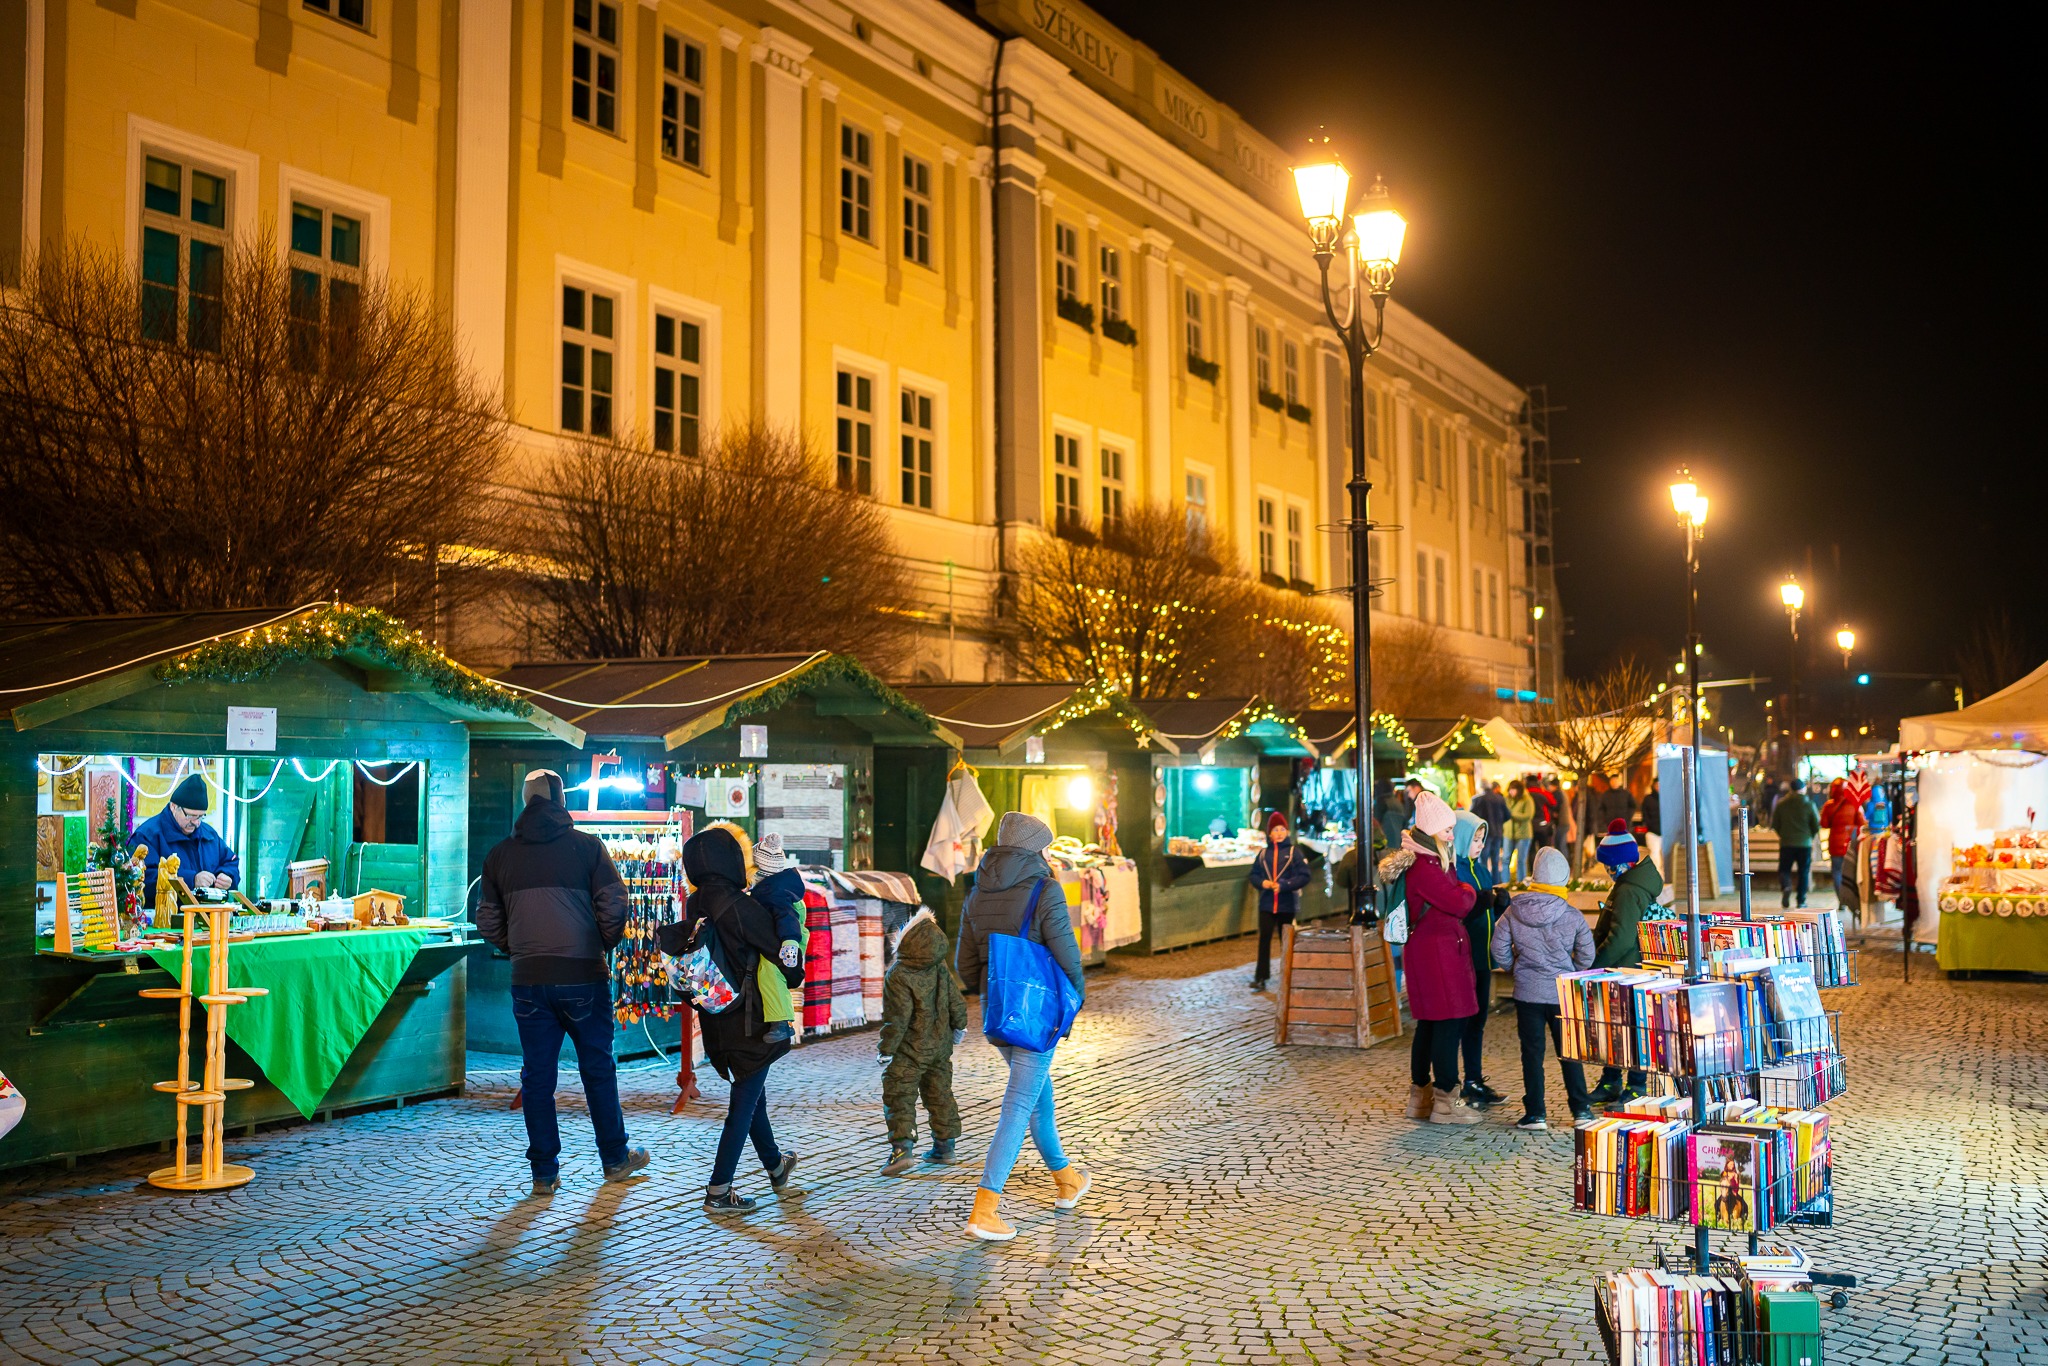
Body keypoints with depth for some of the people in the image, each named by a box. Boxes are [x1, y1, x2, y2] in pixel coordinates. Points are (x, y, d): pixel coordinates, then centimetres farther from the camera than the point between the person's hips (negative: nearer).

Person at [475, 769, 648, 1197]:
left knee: (536, 1075, 9)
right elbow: (613, 905, -10)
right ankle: (616, 1158, 22)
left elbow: (488, 922, 7)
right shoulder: (586, 846, -5)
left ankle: (544, 1173, 13)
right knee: (598, 1068, 11)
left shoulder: (500, 854, 4)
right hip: (583, 976, -2)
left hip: (528, 981, 2)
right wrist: (603, 945, 7)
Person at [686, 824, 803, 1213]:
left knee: (751, 1092, 22)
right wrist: (794, 976, 4)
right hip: (750, 1020, -7)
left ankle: (775, 1165, 40)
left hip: (717, 1021, 8)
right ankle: (718, 1191, 2)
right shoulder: (740, 905, -20)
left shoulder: (694, 906, 1)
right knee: (745, 1101, 2)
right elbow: (778, 950, -14)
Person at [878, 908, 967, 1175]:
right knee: (940, 1094, 16)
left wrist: (886, 1050, -13)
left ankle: (902, 1149, -14)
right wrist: (959, 1027, 25)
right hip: (941, 1046, 7)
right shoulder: (941, 968, -1)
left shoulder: (898, 976, -21)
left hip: (909, 1050, -7)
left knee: (899, 1098, -2)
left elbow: (897, 1019, -21)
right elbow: (956, 1002, 8)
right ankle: (945, 1146, 23)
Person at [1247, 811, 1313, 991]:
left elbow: (1304, 876, -9)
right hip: (1266, 903, 2)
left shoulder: (1294, 851, -3)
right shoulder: (1264, 853, 7)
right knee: (1264, 939, -6)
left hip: (1287, 904, -2)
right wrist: (1262, 882, -10)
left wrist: (1283, 885, -17)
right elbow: (1253, 875, 11)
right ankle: (1260, 977, -6)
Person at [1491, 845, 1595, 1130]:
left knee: (1532, 1053, 6)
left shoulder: (1514, 911, -7)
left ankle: (1535, 1114, 8)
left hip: (1527, 993, 0)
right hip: (1563, 994, 0)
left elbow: (1499, 949, -3)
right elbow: (1587, 954, -1)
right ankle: (1581, 1109, 18)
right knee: (1570, 1052, 12)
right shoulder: (1571, 915, -8)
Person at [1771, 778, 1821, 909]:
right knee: (1803, 872, 8)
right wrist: (1809, 836, 16)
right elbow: (1817, 825, -1)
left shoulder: (1781, 804, -1)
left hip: (1786, 843, 0)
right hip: (1804, 844, 0)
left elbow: (1774, 824, 3)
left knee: (1784, 869, 9)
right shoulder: (1809, 805, -5)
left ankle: (1786, 886, -22)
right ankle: (1801, 900, 7)